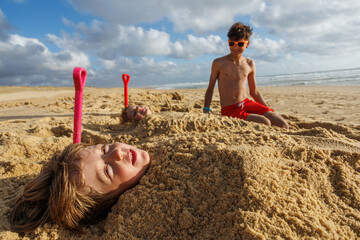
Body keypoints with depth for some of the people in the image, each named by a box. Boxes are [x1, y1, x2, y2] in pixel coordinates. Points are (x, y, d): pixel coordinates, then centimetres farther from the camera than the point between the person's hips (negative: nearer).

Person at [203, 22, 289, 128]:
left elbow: (254, 92, 17)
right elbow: (210, 89, 3)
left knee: (283, 125, -10)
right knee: (264, 123, -29)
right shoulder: (218, 63, -1)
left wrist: (268, 110, 13)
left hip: (247, 103, 5)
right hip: (230, 110, -4)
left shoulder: (250, 64, 10)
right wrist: (206, 109, -11)